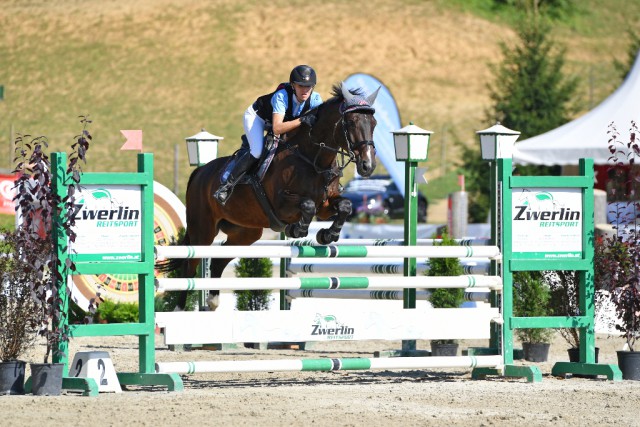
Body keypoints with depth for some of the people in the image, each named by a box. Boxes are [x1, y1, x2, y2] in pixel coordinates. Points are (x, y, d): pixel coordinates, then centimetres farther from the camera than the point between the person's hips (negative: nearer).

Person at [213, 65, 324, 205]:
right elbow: (277, 128, -50)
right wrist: (301, 120, -61)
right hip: (256, 116, -7)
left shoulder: (315, 99, -27)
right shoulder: (282, 96, -42)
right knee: (257, 151, -25)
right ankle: (226, 184, -13)